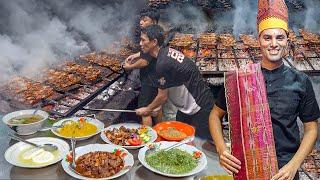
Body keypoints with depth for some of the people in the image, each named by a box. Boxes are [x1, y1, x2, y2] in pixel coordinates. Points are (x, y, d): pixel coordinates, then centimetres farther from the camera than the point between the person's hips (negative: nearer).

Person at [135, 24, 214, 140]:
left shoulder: (163, 64, -27)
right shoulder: (167, 51, 1)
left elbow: (163, 96, -16)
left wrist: (147, 110, 1)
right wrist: (155, 107, 13)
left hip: (200, 107, -10)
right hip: (188, 105, 10)